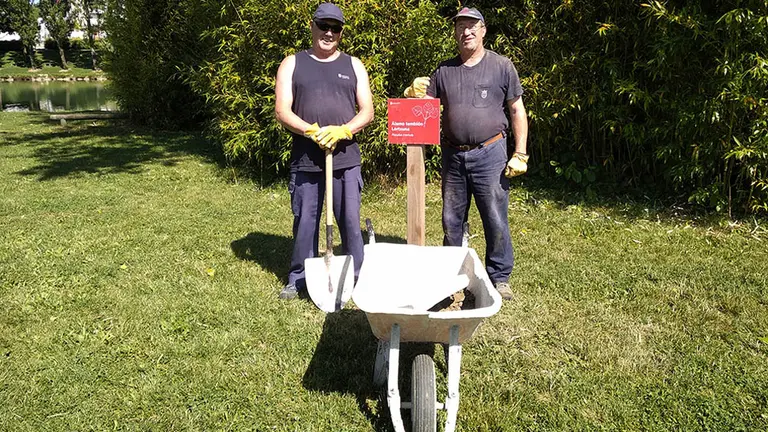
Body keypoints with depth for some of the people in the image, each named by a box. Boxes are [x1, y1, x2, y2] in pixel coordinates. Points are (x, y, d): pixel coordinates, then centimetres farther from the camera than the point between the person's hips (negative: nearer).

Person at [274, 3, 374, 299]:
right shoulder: (292, 64, 7)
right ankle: (299, 278, 23)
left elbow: (367, 112, 5)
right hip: (305, 161, 0)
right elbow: (282, 111, -2)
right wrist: (312, 131, -18)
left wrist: (342, 131, -14)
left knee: (350, 221, 4)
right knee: (304, 222, 8)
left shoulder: (353, 65, 11)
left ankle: (357, 277, 18)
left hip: (346, 160, 1)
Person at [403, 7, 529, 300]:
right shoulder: (444, 71, 9)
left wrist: (520, 154, -6)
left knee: (495, 220, 0)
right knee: (452, 220, 12)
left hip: (489, 154, -3)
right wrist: (415, 93, -9)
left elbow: (517, 111, 1)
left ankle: (499, 278, 15)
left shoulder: (502, 66, 1)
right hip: (453, 155, 4)